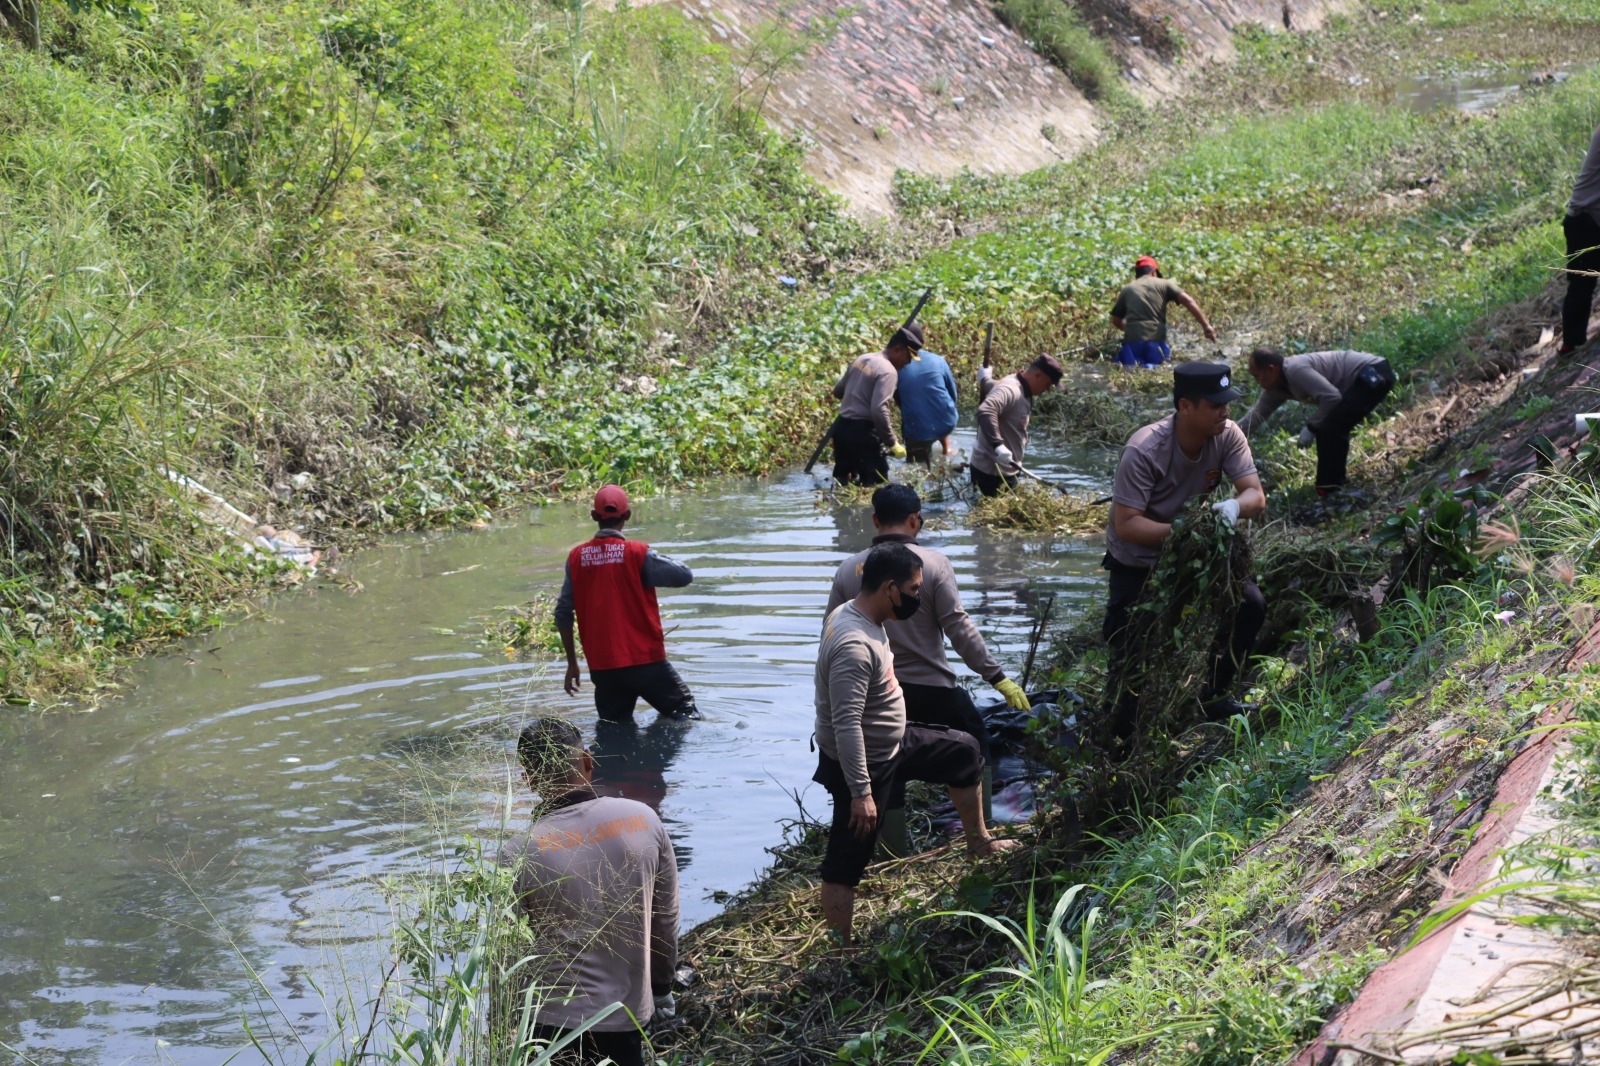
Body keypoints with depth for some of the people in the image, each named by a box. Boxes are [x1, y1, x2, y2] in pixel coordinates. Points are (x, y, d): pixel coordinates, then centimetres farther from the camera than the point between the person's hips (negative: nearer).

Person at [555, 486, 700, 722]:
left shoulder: (577, 557, 2)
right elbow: (684, 576, -7)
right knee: (686, 713, 11)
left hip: (602, 666, 3)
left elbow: (563, 614, 5)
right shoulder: (638, 553, -10)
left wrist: (572, 662, 13)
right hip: (644, 659, -3)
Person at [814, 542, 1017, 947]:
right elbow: (846, 725, -34)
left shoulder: (863, 618, -1)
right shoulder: (853, 644, -33)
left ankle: (978, 840, 39)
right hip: (863, 763, -10)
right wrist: (860, 792, -31)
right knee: (846, 862, 1)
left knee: (963, 752, 23)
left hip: (894, 743, 10)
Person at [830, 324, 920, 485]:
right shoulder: (888, 371, -15)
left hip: (841, 427, 8)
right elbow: (878, 411, -24)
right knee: (878, 483, -5)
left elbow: (838, 391, 21)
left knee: (842, 481, 17)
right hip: (863, 431, -8)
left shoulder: (861, 360, 10)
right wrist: (893, 443, -17)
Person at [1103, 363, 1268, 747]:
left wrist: (1235, 506, -41)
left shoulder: (1227, 436, -15)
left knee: (1251, 606, -6)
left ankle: (1213, 695, 15)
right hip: (1137, 563, -5)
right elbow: (1126, 525, -32)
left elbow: (1256, 495, -17)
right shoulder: (1144, 451, -31)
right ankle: (1122, 736, 11)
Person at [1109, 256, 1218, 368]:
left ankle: (1133, 363, -15)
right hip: (1156, 340, -1)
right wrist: (1206, 326, -4)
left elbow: (1116, 320, 24)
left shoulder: (1127, 289, 18)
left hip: (1132, 341, 1)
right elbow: (1188, 301, -1)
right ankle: (1152, 366, -20)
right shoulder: (1164, 285, 12)